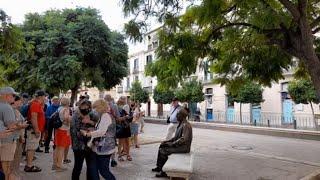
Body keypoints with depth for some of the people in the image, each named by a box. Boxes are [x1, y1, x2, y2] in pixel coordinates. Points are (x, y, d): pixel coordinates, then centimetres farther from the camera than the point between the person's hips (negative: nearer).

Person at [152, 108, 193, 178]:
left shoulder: (186, 125, -20)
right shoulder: (181, 124, 11)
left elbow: (183, 139, -28)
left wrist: (172, 144, -22)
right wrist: (168, 141, 6)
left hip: (183, 147, -10)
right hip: (178, 145, 10)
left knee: (164, 151, -19)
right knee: (161, 147, 9)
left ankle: (164, 171, -4)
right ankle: (159, 167, 16)